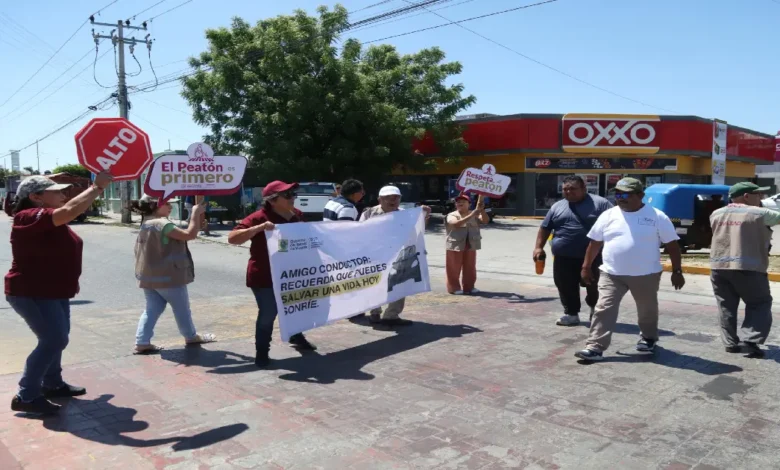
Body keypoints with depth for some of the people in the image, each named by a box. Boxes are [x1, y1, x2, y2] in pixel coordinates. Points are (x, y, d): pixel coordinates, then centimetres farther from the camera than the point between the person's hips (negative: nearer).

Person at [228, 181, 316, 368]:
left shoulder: (297, 215, 4)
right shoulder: (259, 218, -18)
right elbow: (232, 238, -25)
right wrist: (259, 227, -35)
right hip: (265, 277, -7)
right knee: (268, 314, -2)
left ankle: (297, 339, 45)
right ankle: (262, 353, 16)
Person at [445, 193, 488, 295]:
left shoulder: (474, 215, 9)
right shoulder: (451, 215, -4)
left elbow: (485, 220, -4)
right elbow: (457, 224, -25)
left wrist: (481, 210, -20)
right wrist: (471, 215, -29)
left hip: (470, 246, 4)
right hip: (456, 245, -4)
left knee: (470, 267, 11)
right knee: (454, 268, 1)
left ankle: (469, 287, 23)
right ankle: (454, 287, 11)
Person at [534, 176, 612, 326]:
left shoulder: (599, 203, -2)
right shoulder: (557, 206, 11)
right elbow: (545, 228, 15)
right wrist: (539, 247, 7)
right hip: (563, 258, 4)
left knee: (593, 286, 7)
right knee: (566, 287, 6)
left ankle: (595, 309, 33)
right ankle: (571, 314, 20)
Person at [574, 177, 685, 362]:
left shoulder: (657, 217, -4)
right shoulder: (608, 215, 2)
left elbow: (672, 245, -1)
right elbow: (595, 243, 8)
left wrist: (677, 272, -3)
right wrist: (586, 267, 7)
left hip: (646, 275, -1)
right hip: (611, 274, 1)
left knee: (647, 310, 18)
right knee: (604, 309, -8)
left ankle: (648, 338, 43)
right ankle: (595, 347, -7)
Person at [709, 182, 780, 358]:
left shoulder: (716, 214, 12)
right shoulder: (759, 213, -4)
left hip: (719, 267, 5)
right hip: (748, 268, -5)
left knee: (726, 307, 12)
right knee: (760, 305, 9)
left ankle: (730, 343, 12)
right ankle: (751, 341, -2)